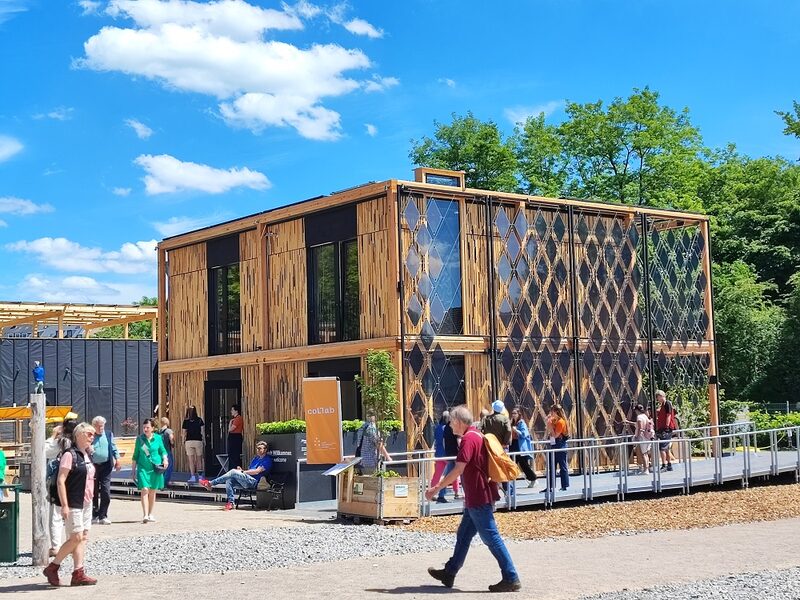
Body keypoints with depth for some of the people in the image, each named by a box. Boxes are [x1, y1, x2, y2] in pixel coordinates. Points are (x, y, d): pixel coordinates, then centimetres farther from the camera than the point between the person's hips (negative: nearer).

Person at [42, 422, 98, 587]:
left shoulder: (86, 456, 13)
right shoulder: (69, 455, -13)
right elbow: (60, 481, -17)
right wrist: (64, 505, -21)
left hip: (86, 503, 9)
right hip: (73, 503, -9)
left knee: (83, 537, 5)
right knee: (76, 537, -9)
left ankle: (78, 573, 7)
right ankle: (52, 568, 5)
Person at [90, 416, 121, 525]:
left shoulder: (109, 434, 7)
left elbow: (113, 448, 10)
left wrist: (117, 460, 3)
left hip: (106, 466, 1)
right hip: (93, 466, -1)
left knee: (106, 491, -4)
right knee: (94, 492, 8)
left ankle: (103, 516, 2)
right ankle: (95, 515, 19)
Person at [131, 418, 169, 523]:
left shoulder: (158, 438, 3)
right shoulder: (140, 439, 3)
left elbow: (163, 451, 14)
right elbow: (135, 455, 10)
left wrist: (165, 459, -5)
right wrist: (133, 469, 10)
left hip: (155, 468, 1)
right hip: (143, 468, -1)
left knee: (152, 492, 8)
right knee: (144, 490, -13)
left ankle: (150, 514, 20)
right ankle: (145, 515, -16)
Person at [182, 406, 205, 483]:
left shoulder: (186, 421, -1)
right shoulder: (199, 420, 0)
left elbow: (184, 433, -1)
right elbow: (202, 431, -2)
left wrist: (183, 442, 7)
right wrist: (204, 440, 7)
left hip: (189, 441, -1)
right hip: (198, 441, 1)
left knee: (191, 460, 1)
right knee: (199, 460, 11)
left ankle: (193, 477, -2)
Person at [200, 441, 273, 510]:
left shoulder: (267, 460, 0)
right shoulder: (256, 458, 28)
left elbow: (256, 471, -9)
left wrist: (242, 472, -5)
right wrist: (241, 470, 1)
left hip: (254, 482, -8)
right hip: (247, 481, 8)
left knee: (233, 472, -24)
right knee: (229, 481, -20)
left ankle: (210, 483, -21)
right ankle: (230, 502, -22)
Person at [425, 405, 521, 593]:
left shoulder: (468, 439, -17)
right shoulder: (478, 435, 15)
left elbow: (458, 470, -23)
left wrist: (437, 488, -18)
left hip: (478, 498, -10)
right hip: (478, 497, 10)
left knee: (491, 537, -6)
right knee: (463, 534, 17)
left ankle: (511, 579, -4)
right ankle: (449, 573, 27)